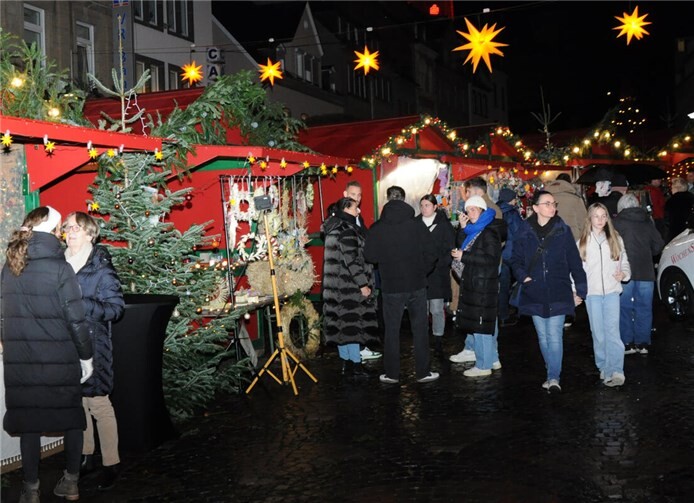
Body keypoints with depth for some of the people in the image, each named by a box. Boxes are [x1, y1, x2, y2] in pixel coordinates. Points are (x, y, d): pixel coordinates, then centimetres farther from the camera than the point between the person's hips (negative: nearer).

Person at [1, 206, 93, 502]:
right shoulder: (59, 267, -12)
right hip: (60, 362, -3)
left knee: (27, 421, 12)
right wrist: (86, 356, -1)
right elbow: (75, 319, -12)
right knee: (71, 417, 13)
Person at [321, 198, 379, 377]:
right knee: (353, 322, -4)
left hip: (336, 285, 9)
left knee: (342, 323, 11)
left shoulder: (333, 228, 14)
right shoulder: (347, 230, -16)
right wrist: (363, 284, -19)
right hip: (348, 285, -9)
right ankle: (355, 364, 0)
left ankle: (346, 362, 17)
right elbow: (351, 260, -21)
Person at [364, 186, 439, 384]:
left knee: (392, 331, 10)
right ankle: (423, 372, 16)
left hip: (391, 287, 0)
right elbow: (430, 256, -6)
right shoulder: (417, 226, -7)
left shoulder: (377, 229, -8)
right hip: (416, 285, 0)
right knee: (419, 330, 10)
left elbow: (370, 256, -2)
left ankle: (392, 373, 16)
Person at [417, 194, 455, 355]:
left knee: (437, 309, -1)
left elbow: (450, 248, -3)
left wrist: (439, 263, -12)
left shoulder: (444, 224, 0)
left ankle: (438, 340, 10)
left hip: (438, 274, -3)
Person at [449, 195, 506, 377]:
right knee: (486, 323, 16)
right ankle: (492, 359, 25)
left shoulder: (489, 232, -14)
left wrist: (464, 257, -19)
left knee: (480, 325, -4)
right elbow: (462, 248, 15)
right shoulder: (475, 231, 14)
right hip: (474, 282, 9)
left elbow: (492, 259, -20)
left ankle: (483, 365, 3)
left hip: (483, 285, -9)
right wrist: (463, 228, 5)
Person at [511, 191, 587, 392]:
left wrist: (580, 290, -1)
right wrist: (523, 276, -9)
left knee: (554, 336, -8)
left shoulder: (563, 230, -1)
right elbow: (516, 259, 9)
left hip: (558, 293, -2)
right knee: (543, 337, 11)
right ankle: (553, 374, 23)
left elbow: (574, 262, 0)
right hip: (534, 293, 3)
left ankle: (554, 377, -6)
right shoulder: (525, 232, 2)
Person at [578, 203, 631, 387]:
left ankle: (616, 371, -17)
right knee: (598, 333, 3)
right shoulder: (582, 242, 7)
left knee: (612, 331, -12)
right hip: (592, 292, 1)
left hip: (612, 291, -1)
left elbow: (624, 261, 14)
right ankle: (604, 368, 13)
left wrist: (624, 274, -7)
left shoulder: (615, 239, 9)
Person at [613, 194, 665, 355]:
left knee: (624, 308, 3)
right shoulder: (647, 221, 8)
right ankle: (643, 343, 13)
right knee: (644, 307, 9)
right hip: (646, 272, 4)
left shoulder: (617, 222, -4)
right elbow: (658, 245, 10)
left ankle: (627, 343, 4)